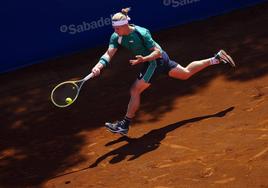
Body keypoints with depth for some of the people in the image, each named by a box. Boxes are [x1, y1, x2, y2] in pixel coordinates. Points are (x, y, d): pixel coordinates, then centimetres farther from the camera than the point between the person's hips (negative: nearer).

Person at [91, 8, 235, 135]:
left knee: (135, 91, -13)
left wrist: (143, 59, -42)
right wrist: (99, 66, -37)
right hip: (149, 61, 8)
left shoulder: (141, 33, -29)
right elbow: (109, 54, -19)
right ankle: (216, 59, 33)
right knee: (186, 73, 24)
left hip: (157, 60, -8)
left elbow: (157, 52, -25)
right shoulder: (116, 37, -10)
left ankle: (124, 125, -5)